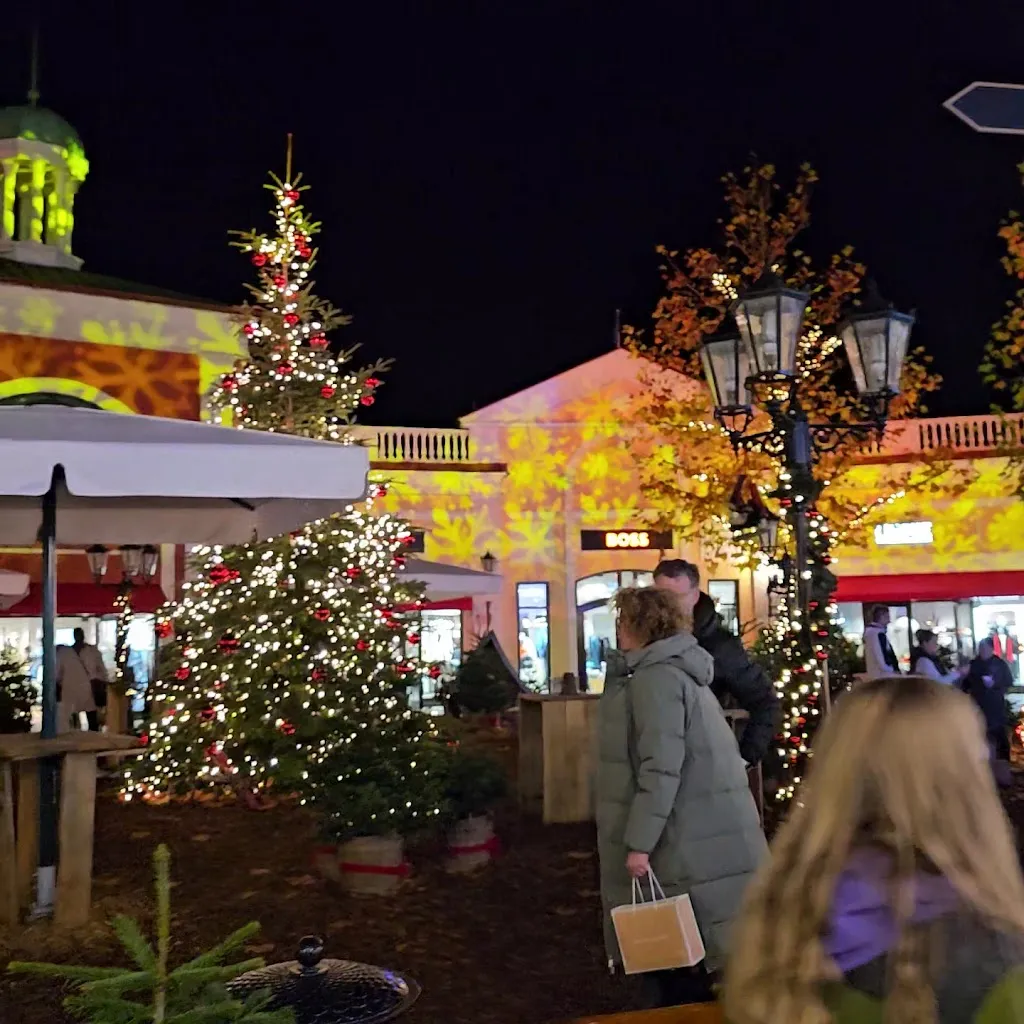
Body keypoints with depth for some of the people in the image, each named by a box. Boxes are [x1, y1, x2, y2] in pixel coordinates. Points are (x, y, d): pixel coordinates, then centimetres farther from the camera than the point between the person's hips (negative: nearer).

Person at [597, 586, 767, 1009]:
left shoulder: (655, 678, -17)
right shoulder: (677, 669, 15)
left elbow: (660, 768, -23)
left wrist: (639, 842, -22)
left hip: (687, 840, -10)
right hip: (701, 833, 10)